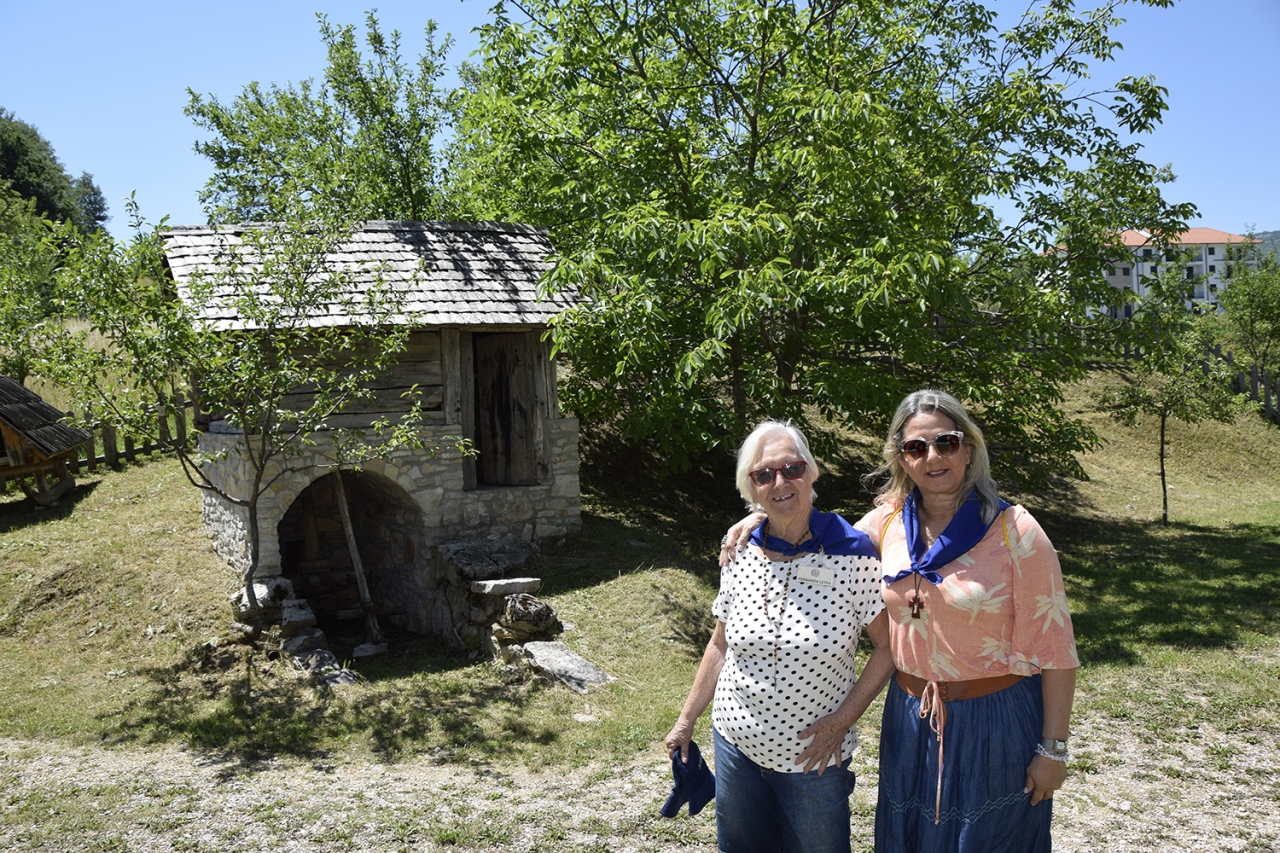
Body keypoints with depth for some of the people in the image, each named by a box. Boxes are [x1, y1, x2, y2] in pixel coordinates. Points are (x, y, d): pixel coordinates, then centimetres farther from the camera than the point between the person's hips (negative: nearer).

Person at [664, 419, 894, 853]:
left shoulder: (852, 553, -15)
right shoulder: (740, 556, -4)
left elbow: (888, 647, -9)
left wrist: (841, 721, -14)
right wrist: (686, 720, 9)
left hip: (814, 759, -3)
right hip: (736, 744, 3)